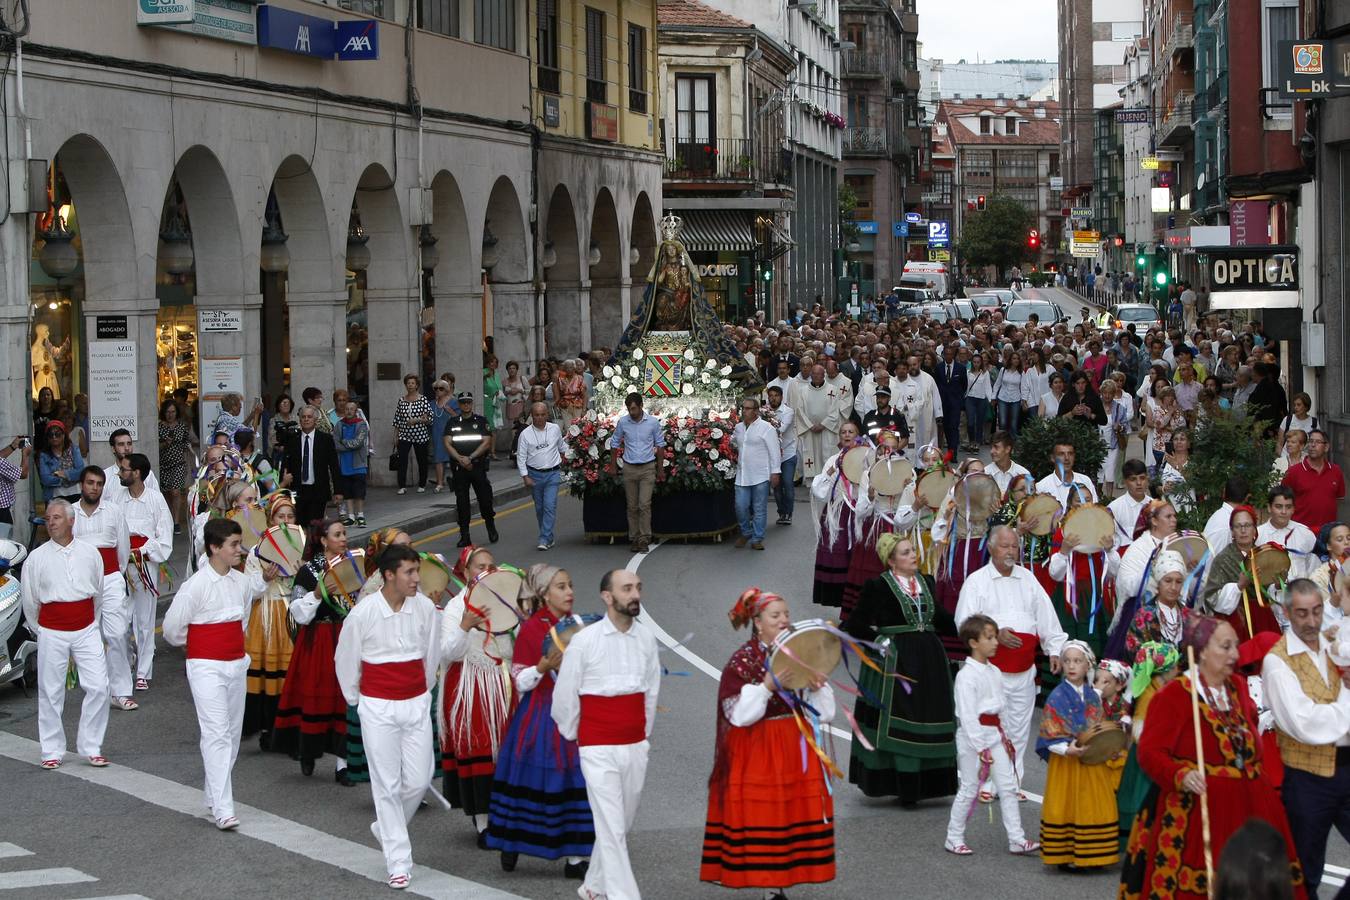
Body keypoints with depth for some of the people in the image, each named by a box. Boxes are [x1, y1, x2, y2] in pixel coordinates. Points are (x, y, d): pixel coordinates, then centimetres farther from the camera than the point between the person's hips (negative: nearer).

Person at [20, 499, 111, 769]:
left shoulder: (89, 552, 2)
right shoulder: (36, 558, -3)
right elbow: (30, 601, 8)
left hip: (86, 629, 1)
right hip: (52, 632, -1)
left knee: (98, 687, -5)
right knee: (51, 693, 3)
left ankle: (91, 747, 7)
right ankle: (52, 751, 14)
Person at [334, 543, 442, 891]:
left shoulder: (425, 607, -6)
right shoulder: (363, 613, -14)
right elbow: (344, 660, 1)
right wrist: (356, 699, 9)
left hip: (416, 703, 3)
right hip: (377, 708, -3)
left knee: (419, 780, 2)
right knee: (387, 784, 0)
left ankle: (387, 828, 31)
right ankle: (399, 863, 6)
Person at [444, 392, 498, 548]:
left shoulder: (481, 422, 5)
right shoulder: (452, 423, 9)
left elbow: (486, 443, -4)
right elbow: (447, 443, 1)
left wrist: (470, 458, -14)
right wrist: (460, 459, -14)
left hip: (478, 465, -1)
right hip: (459, 468, 1)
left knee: (485, 499, -2)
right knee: (462, 502, 0)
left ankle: (491, 528, 21)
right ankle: (464, 536, 5)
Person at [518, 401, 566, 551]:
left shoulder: (555, 429, 2)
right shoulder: (526, 434, -4)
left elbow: (562, 447, 20)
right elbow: (521, 457, -3)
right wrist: (525, 477, -9)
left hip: (553, 473, -1)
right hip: (534, 474, 1)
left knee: (550, 505, -13)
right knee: (539, 508, 9)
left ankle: (545, 540, -15)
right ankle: (549, 537, 23)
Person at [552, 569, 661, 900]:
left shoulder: (646, 638, 2)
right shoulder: (584, 641, -10)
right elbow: (564, 696, -1)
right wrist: (572, 737, 9)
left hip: (636, 748, 5)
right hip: (599, 749, -5)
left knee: (622, 824, 14)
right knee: (612, 829, -8)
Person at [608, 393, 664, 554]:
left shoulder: (653, 422, -4)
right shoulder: (622, 422, 0)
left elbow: (660, 444, 5)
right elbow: (614, 443, 11)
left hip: (647, 468, -2)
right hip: (629, 468, 2)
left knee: (645, 504, -10)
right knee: (632, 506, 5)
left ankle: (644, 539, -6)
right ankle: (634, 539, 13)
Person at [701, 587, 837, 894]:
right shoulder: (743, 661, -7)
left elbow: (823, 712, 7)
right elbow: (738, 713, -16)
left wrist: (817, 689, -13)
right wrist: (766, 686, -24)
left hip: (797, 750, 5)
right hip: (758, 753, -5)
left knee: (793, 813, 4)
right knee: (761, 815, -4)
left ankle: (779, 886, 11)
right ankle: (769, 887, 3)